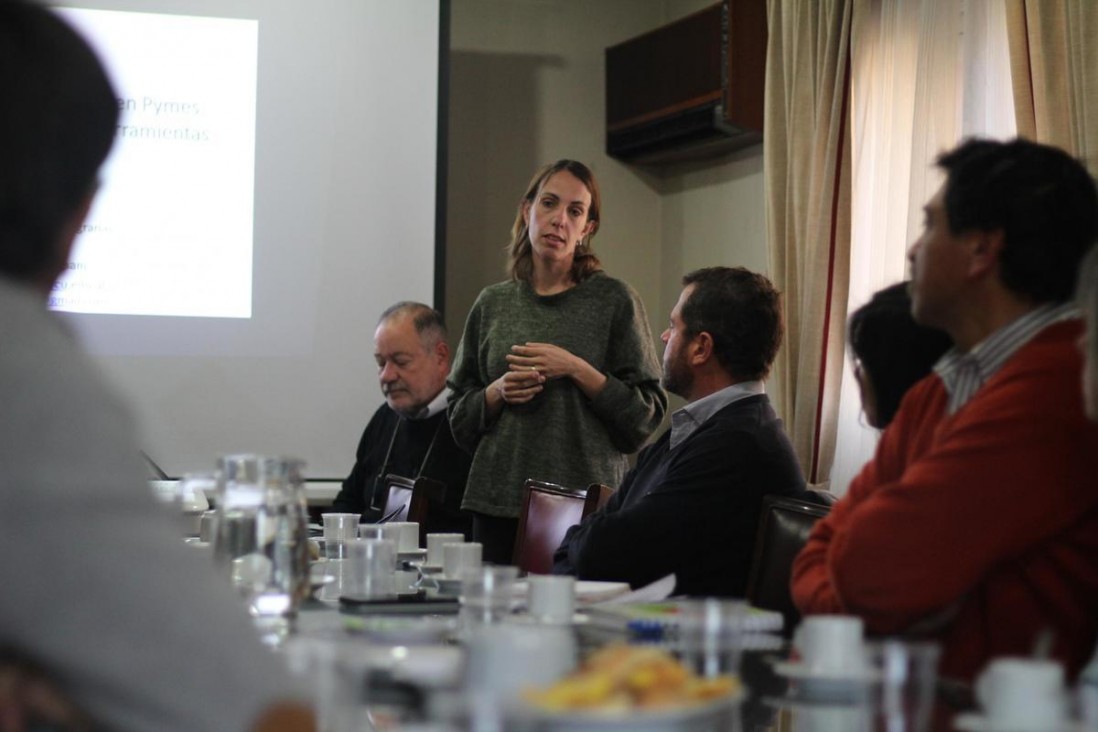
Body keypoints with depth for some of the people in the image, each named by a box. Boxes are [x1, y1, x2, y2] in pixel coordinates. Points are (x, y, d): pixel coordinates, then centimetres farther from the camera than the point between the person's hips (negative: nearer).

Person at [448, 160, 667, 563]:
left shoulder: (614, 300, 1)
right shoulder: (492, 304, 11)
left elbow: (646, 413, -2)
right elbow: (460, 420, 15)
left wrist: (577, 370, -12)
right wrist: (499, 391, -4)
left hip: (587, 505, -3)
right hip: (499, 504, 3)